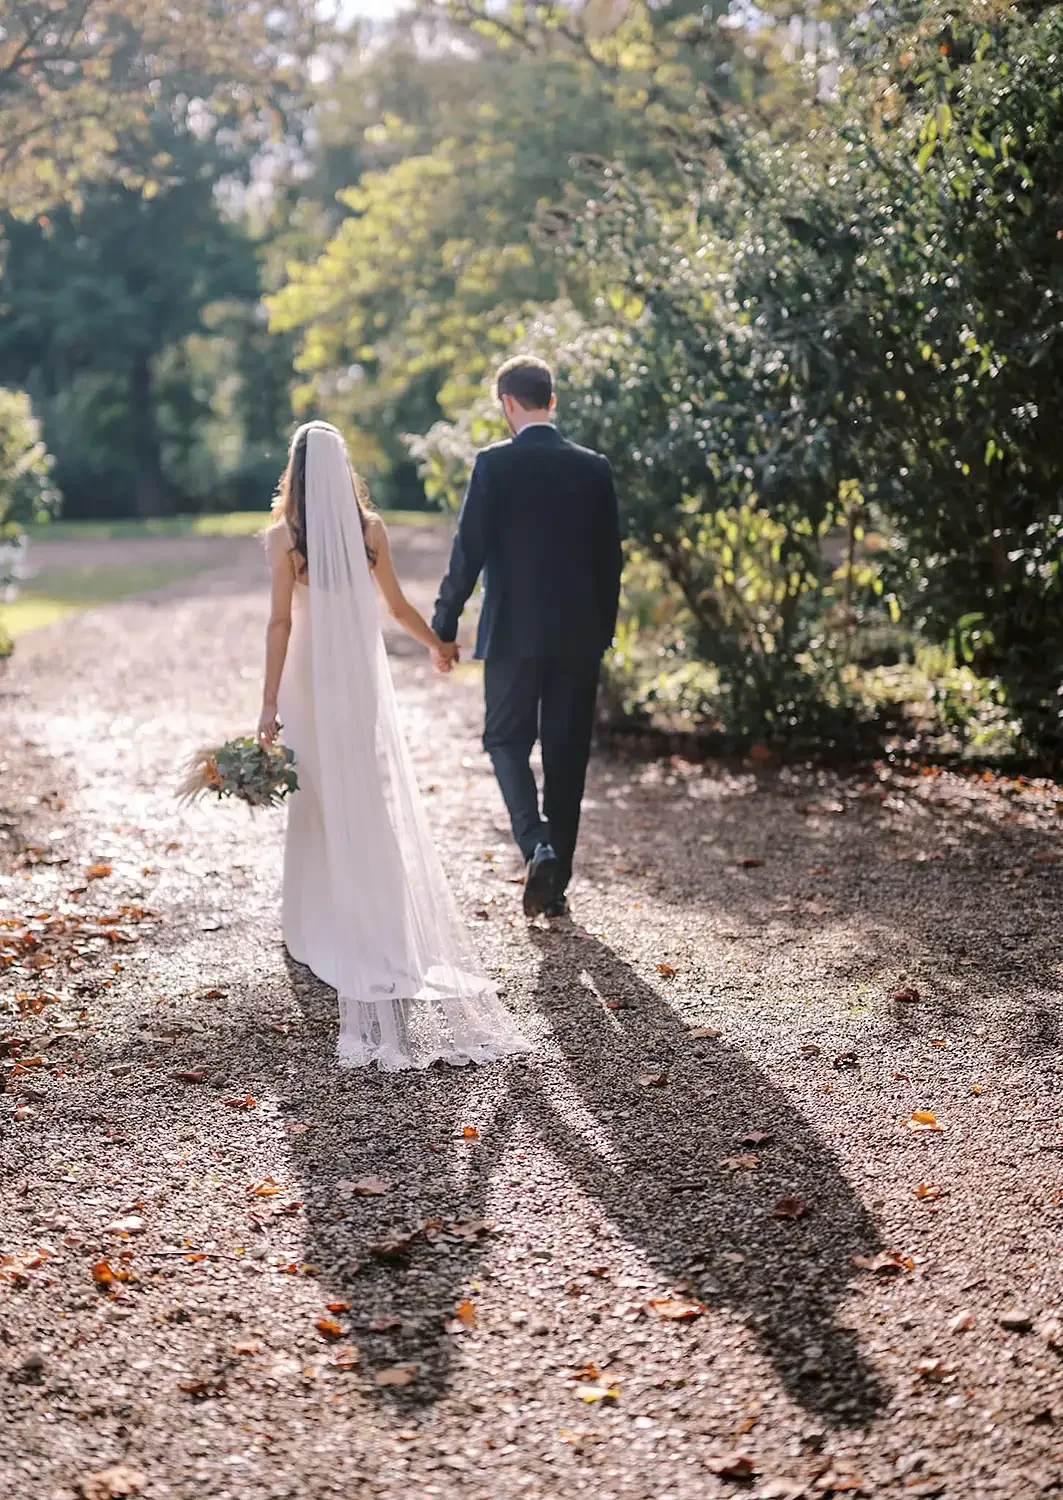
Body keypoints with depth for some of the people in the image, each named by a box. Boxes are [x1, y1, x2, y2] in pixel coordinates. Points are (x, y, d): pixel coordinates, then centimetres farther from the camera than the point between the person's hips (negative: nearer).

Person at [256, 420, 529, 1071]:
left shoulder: (285, 535, -9)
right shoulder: (370, 528, -3)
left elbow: (281, 621, -13)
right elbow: (398, 605, 5)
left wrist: (270, 702, -10)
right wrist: (438, 644, 24)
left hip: (311, 676, -1)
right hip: (363, 675, 2)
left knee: (320, 798, 10)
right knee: (377, 799, 9)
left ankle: (320, 925, 17)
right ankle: (386, 925, 12)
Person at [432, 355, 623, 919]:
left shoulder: (495, 463, -8)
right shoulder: (594, 468, 4)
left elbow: (469, 549, -10)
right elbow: (610, 559, 7)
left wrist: (445, 625, -1)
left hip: (513, 633, -3)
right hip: (579, 634, 3)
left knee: (507, 741, 11)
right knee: (567, 753, 10)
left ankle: (537, 843, -13)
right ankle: (556, 884, 16)